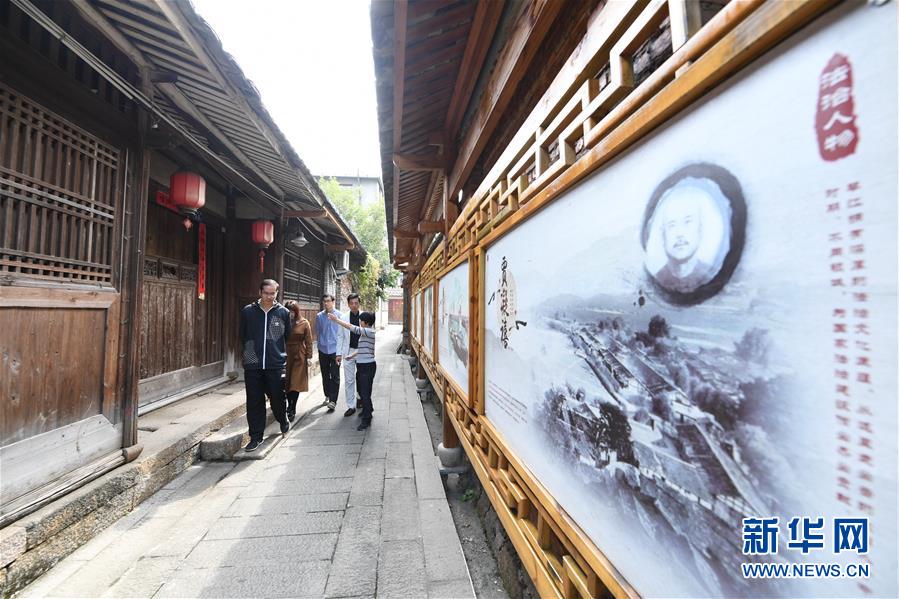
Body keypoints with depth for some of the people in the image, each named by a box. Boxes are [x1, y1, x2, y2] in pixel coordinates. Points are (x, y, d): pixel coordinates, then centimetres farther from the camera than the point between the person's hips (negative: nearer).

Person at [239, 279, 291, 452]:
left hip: (276, 365, -1)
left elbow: (289, 337, 7)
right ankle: (256, 436, 21)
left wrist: (282, 354, 7)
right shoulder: (248, 311, 1)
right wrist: (250, 352, 13)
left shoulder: (283, 312, 0)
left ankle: (283, 421, 38)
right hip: (252, 365, 1)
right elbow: (243, 336, 12)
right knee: (254, 402, 7)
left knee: (277, 398, 8)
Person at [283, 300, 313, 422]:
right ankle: (290, 406, 27)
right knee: (286, 383, 9)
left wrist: (309, 357, -3)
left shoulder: (304, 323, -4)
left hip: (299, 356, -2)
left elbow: (308, 342, -1)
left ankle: (292, 410, 7)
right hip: (285, 355, 2)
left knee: (295, 384, -1)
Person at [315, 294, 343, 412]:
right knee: (325, 376, 16)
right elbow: (317, 333, 11)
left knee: (335, 377, -1)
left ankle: (333, 401, 6)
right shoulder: (319, 316, 1)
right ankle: (327, 396, 34)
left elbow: (341, 335, -9)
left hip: (334, 350, -4)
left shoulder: (339, 316, -9)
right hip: (323, 350, 4)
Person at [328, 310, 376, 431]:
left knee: (365, 393, -5)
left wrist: (336, 320, -17)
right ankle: (367, 411, 38)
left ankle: (366, 420, 3)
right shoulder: (366, 332, 14)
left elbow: (353, 328, -22)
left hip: (368, 366, -10)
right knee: (362, 391, 20)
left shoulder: (370, 332, -16)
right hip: (362, 365, 10)